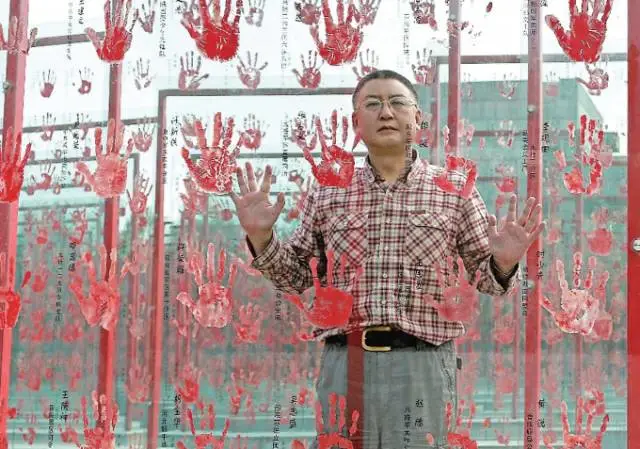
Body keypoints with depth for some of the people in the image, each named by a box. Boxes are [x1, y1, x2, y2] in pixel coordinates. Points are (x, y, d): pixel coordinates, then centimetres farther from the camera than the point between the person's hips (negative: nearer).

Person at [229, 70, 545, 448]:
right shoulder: (327, 194, 9)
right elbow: (297, 276, 16)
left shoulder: (454, 189, 5)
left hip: (422, 364, -1)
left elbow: (483, 273, 8)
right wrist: (261, 237, 0)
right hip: (344, 362, 2)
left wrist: (503, 264, -13)